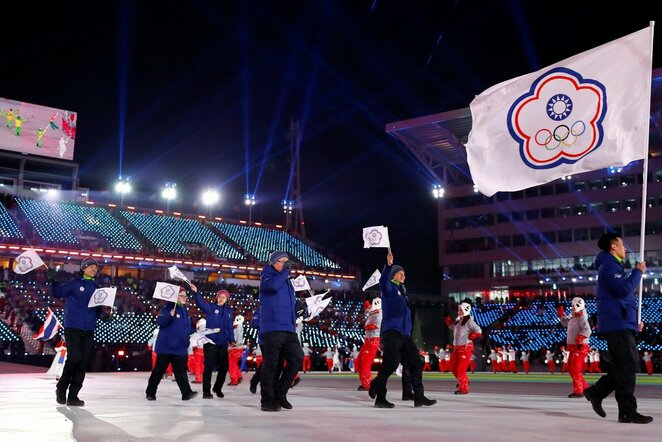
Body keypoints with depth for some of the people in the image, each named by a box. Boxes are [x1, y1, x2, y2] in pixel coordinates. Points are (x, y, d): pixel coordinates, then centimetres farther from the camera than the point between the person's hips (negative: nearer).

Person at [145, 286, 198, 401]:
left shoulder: (185, 310, 13)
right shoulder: (169, 307, -11)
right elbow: (160, 321, -23)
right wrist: (170, 315, -37)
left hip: (180, 347, 6)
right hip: (166, 346, -6)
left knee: (181, 372, 1)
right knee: (159, 371, 4)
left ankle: (186, 393, -4)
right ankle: (150, 392, 16)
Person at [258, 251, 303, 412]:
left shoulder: (287, 281, 24)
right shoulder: (267, 276, 1)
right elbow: (273, 286, -24)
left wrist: (299, 307, 14)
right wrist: (285, 271, -11)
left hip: (289, 329, 7)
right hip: (272, 328, -7)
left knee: (297, 358, -4)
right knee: (271, 364, -5)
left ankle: (280, 393, 9)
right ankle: (267, 401, 2)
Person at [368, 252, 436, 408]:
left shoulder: (402, 291, 24)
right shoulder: (389, 287, 0)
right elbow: (383, 282, -25)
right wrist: (388, 265, -40)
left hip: (405, 334, 9)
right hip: (391, 332, -9)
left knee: (416, 363, 6)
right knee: (390, 364, -12)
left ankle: (419, 397, 9)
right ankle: (379, 398, -3)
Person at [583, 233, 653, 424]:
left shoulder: (613, 267, 25)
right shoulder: (609, 266, -8)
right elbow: (625, 289, -23)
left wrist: (634, 320, 17)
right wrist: (638, 271, -8)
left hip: (622, 325, 10)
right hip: (618, 325, -10)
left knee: (627, 366, 11)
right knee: (627, 368, -10)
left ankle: (596, 392, 14)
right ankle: (628, 412, -8)